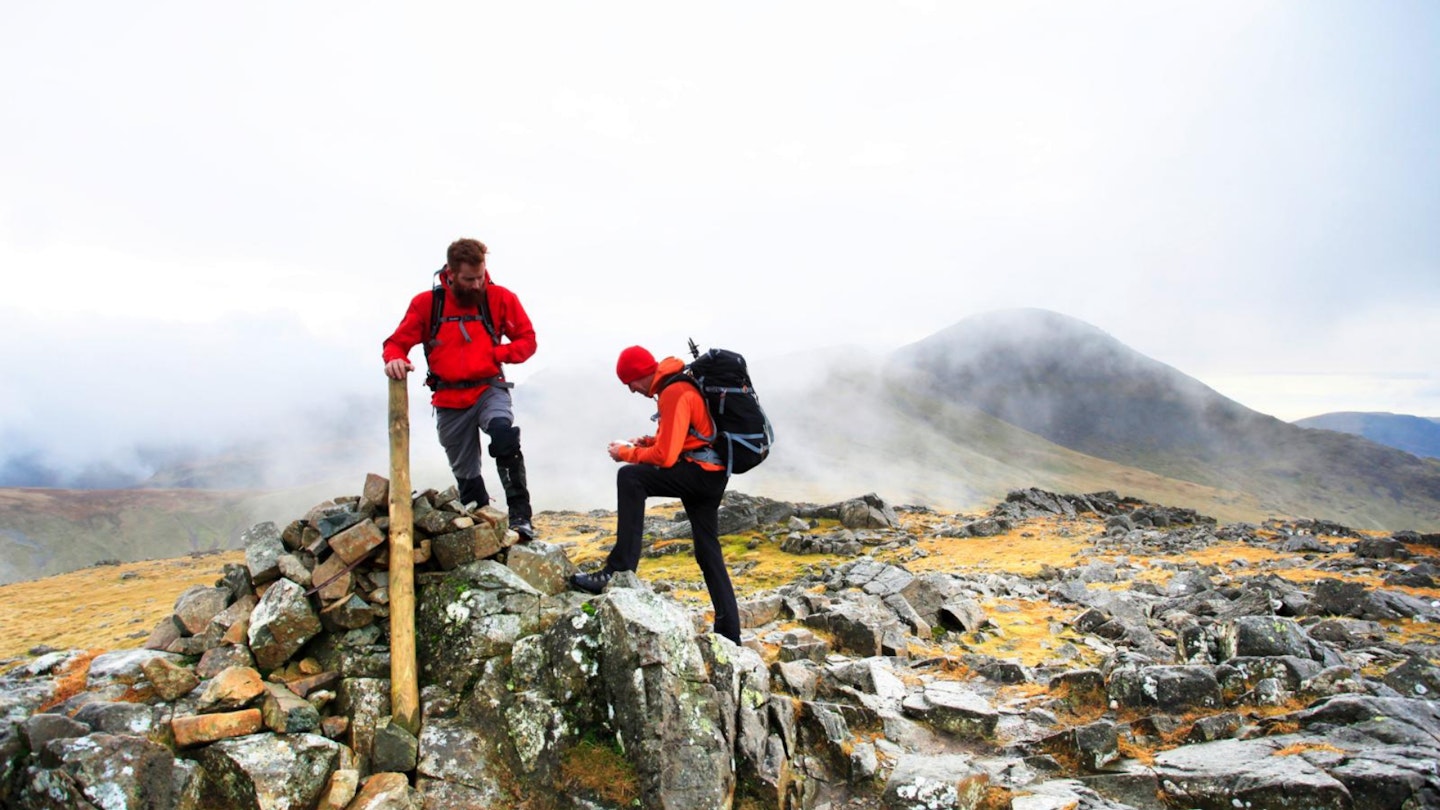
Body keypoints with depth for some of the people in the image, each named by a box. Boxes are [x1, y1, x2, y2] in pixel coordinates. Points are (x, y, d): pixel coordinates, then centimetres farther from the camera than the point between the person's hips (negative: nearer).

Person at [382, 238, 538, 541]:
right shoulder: (426, 303, -2)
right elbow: (397, 342, 3)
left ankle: (519, 516, -29)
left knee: (503, 432, -35)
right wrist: (394, 359, -21)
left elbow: (527, 339, 4)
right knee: (466, 475, 12)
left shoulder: (500, 298, -2)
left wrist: (497, 353, -14)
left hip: (489, 389, -2)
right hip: (449, 400, 2)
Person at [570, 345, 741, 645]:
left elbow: (665, 456, -19)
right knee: (708, 552, 13)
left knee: (630, 478, -21)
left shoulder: (674, 393, -16)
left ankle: (619, 571, -25)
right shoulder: (680, 383, 15)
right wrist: (650, 441, 11)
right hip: (713, 475, 10)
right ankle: (729, 635, 18)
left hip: (700, 472, -10)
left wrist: (628, 454, -5)